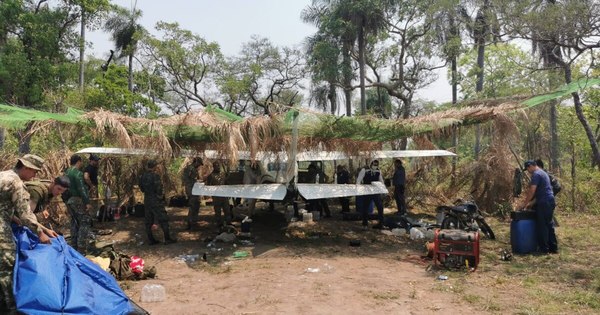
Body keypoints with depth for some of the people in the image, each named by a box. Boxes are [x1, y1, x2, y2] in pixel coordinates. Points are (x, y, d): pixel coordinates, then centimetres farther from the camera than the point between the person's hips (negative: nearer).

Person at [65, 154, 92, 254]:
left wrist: (66, 202, 23)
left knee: (74, 223, 16)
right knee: (85, 223, -4)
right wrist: (87, 202, -21)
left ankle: (74, 247, 22)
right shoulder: (78, 173, -14)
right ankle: (81, 249, -7)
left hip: (69, 201, 9)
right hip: (78, 200, -9)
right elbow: (81, 189, -21)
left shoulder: (66, 172, 13)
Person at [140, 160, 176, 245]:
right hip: (156, 201, -7)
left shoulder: (143, 176, 4)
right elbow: (159, 188, -19)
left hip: (147, 200, 7)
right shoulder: (155, 176, -18)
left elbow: (141, 188, 13)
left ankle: (150, 239, 17)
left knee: (148, 221, 12)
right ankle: (167, 239, 6)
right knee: (163, 219, 2)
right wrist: (160, 196, -1)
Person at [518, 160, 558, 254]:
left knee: (542, 226, -3)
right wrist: (527, 201, 21)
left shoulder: (536, 174, -12)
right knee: (549, 224, 14)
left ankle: (543, 248, 1)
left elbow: (532, 191, -17)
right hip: (550, 201, 10)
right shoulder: (543, 173, 20)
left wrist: (525, 203, -8)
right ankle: (553, 247, 18)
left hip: (543, 203, -10)